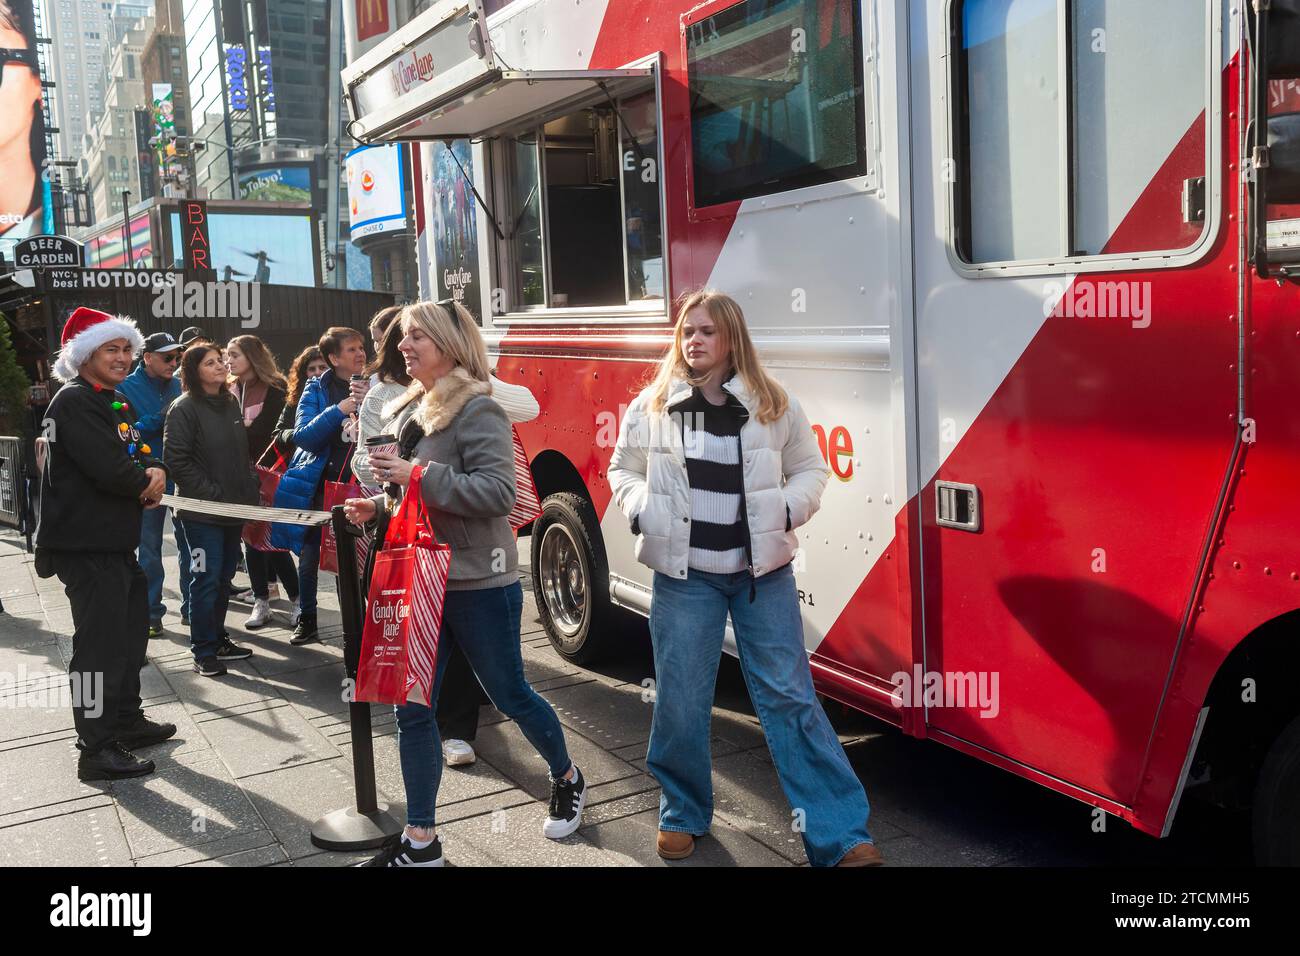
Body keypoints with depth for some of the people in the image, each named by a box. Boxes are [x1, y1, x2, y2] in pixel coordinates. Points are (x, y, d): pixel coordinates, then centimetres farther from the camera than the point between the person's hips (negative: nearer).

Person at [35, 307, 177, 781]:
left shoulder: (115, 402, 16)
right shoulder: (73, 403, -15)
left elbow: (142, 453, 15)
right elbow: (107, 468, -26)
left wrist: (155, 471, -8)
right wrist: (146, 483, -7)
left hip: (117, 542, 10)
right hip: (86, 544, -10)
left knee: (130, 631, 19)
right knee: (100, 641, -7)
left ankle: (126, 720, 34)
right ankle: (96, 751, 0)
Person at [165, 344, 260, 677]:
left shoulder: (230, 403, 12)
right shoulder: (185, 408, -10)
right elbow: (176, 459, -15)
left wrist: (249, 492, 9)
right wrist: (211, 494, -16)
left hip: (234, 506, 7)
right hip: (202, 510, -7)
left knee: (224, 577, 14)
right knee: (207, 579, -4)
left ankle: (217, 639, 27)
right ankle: (204, 652, 6)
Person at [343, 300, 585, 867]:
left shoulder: (478, 409, -15)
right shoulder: (409, 410, 10)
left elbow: (498, 493, -24)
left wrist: (418, 475, -26)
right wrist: (377, 507, 2)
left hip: (478, 584, -7)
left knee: (510, 696, 10)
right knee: (412, 710, 6)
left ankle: (567, 780, 36)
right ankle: (420, 841, 16)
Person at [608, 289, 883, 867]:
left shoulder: (774, 406, 0)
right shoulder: (652, 407, 2)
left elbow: (810, 469, 9)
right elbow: (623, 470, 13)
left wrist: (788, 510, -9)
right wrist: (641, 511, -5)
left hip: (763, 571, 0)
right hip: (683, 571, 1)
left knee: (789, 697, 0)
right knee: (679, 700, 6)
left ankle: (840, 834, 4)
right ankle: (682, 814, 29)